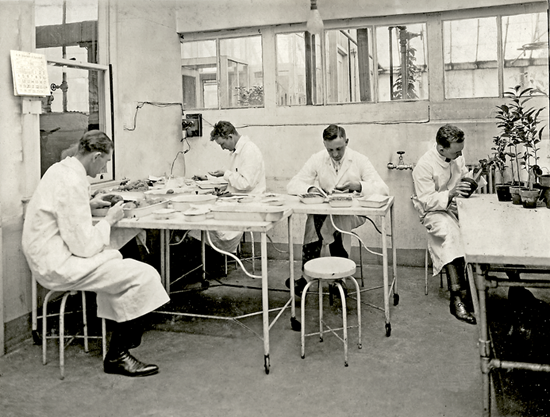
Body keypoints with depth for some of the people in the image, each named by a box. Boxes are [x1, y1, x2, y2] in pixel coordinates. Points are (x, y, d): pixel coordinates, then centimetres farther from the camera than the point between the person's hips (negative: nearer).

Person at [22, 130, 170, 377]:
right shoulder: (72, 183, -23)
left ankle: (121, 338, 22)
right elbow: (84, 247, -22)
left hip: (48, 257, 11)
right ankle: (116, 357, -1)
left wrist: (90, 205, 15)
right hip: (58, 265, -11)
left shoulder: (59, 169, 8)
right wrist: (109, 219, -8)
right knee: (143, 275, -14)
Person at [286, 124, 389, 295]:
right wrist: (310, 189, -23)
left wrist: (359, 186, -30)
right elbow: (292, 185, -1)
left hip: (353, 213, -2)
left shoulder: (360, 160, -2)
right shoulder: (317, 159, 3)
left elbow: (383, 189, -10)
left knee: (318, 218, -33)